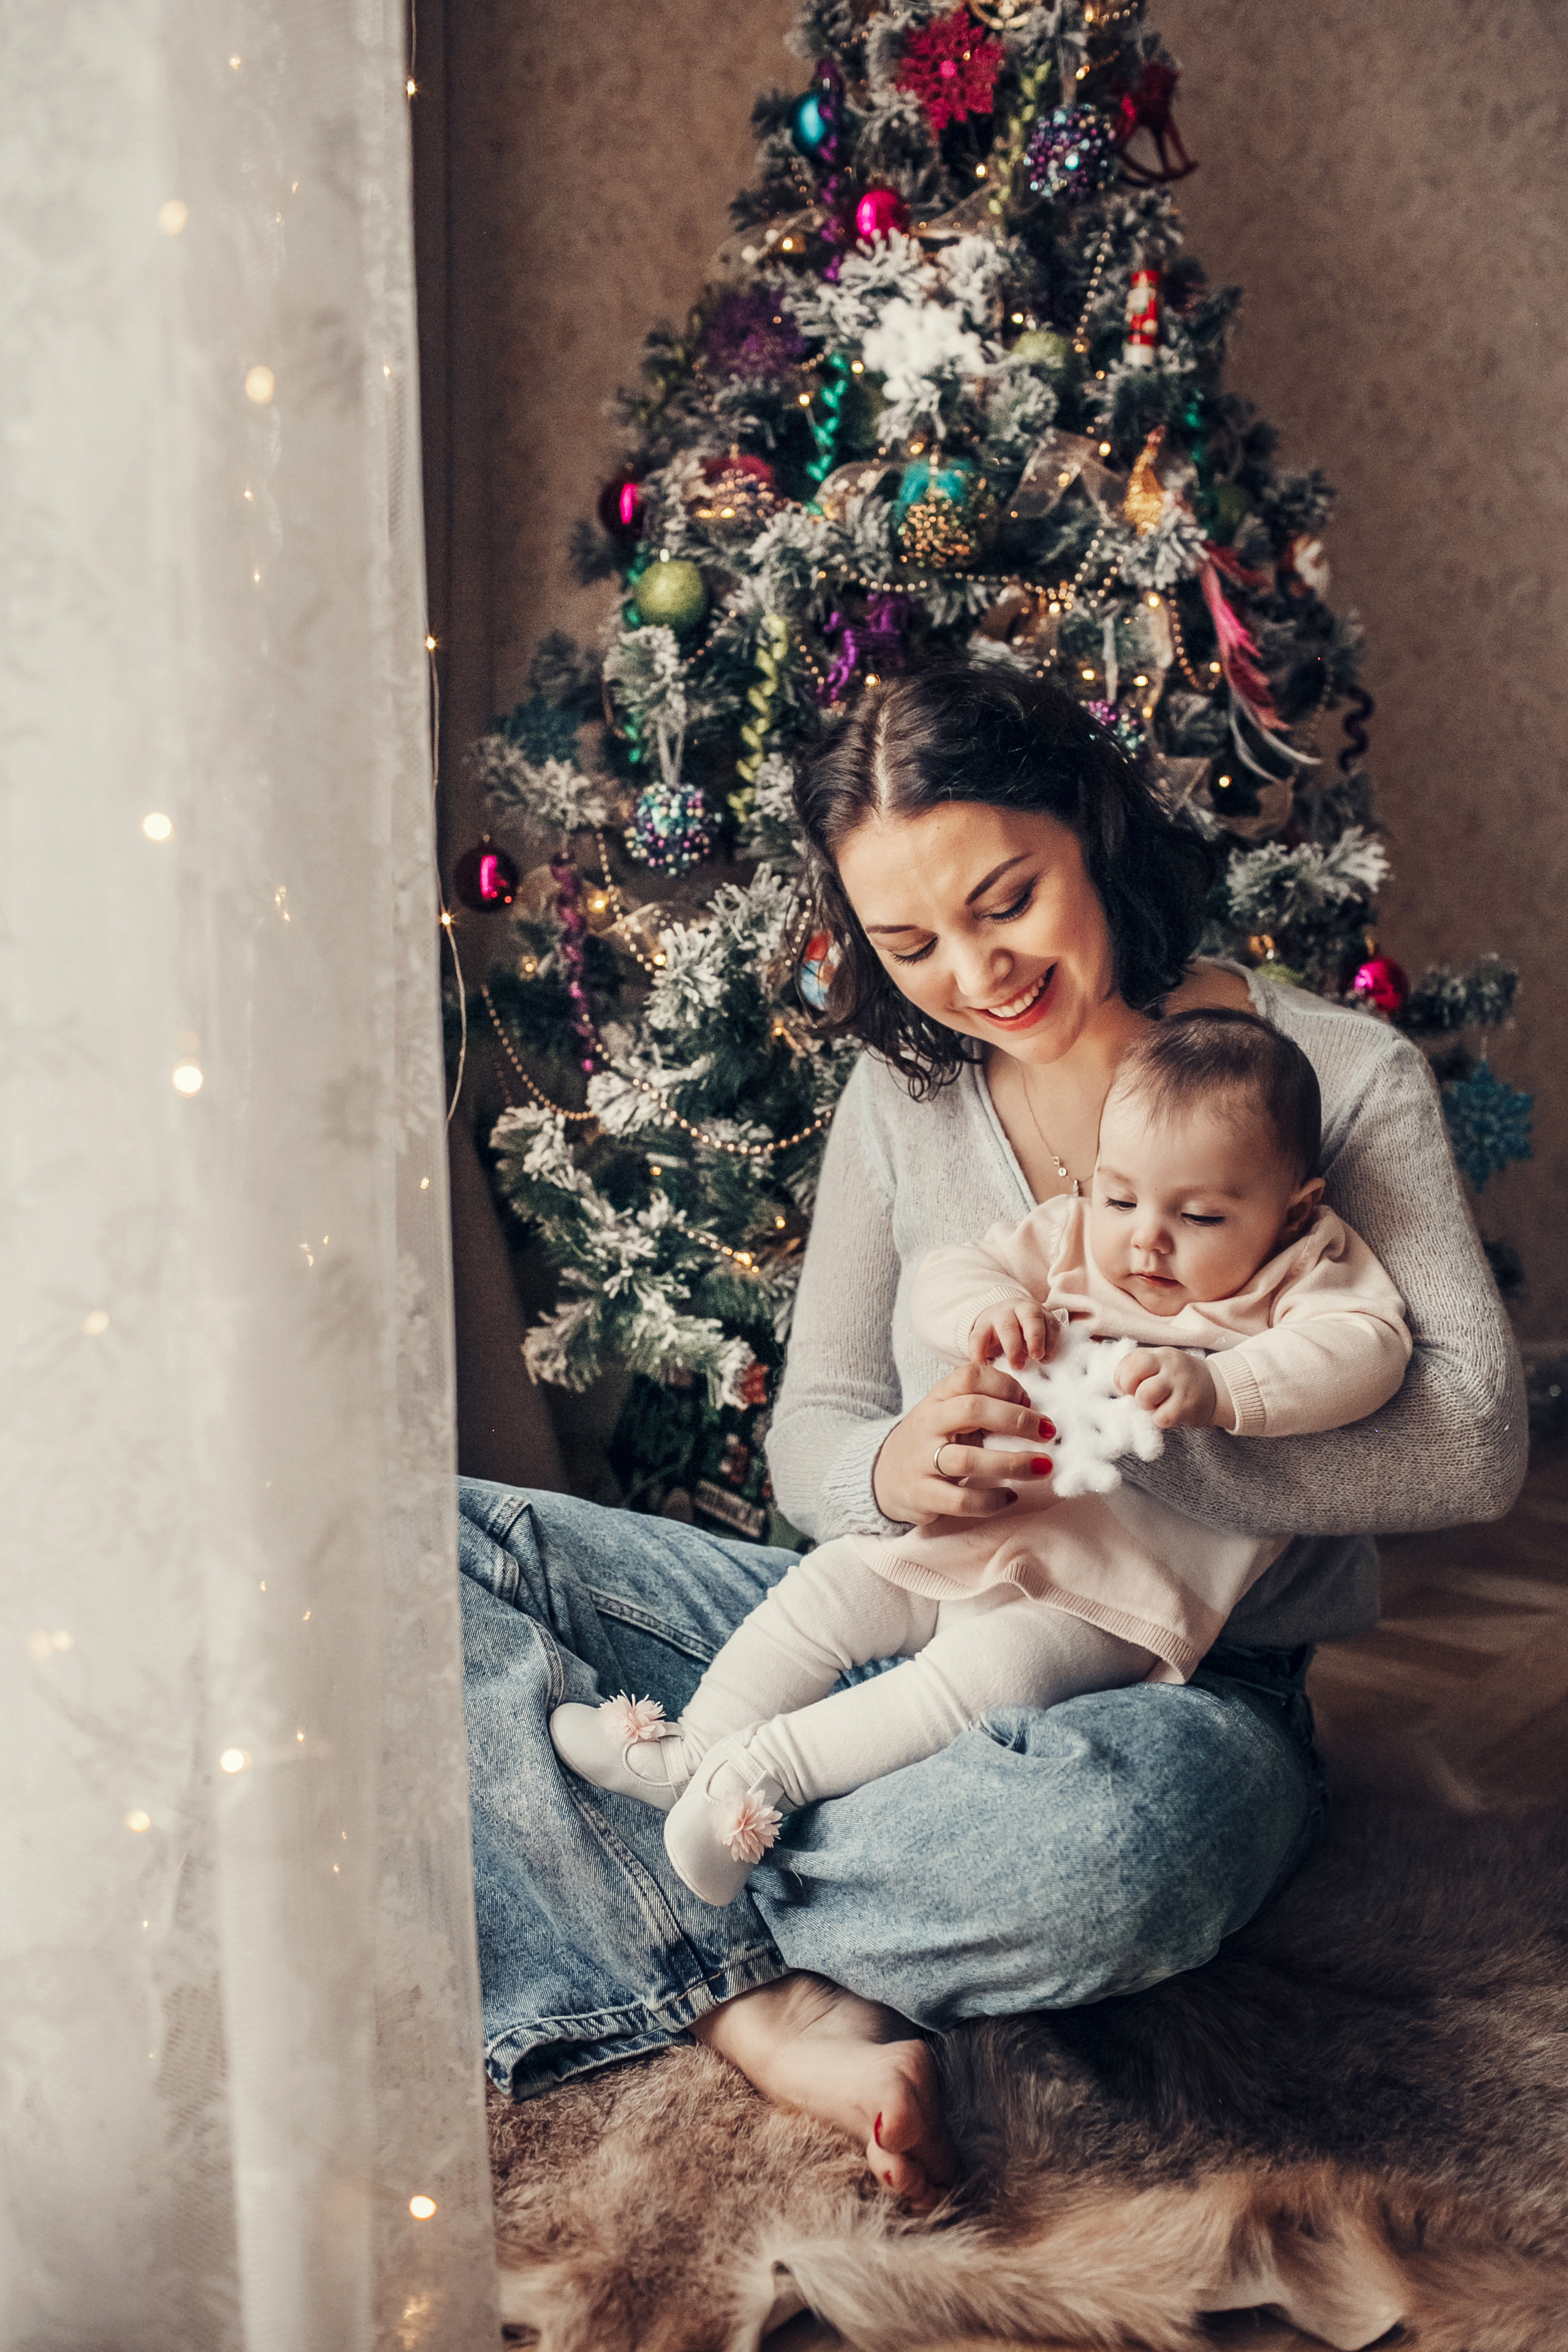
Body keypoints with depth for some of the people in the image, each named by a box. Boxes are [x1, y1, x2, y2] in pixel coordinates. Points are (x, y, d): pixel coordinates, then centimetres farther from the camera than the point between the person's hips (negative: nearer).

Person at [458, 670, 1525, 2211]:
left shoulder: (1343, 1079, -5)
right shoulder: (904, 1092, 5)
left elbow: (1475, 1445, -14)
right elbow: (809, 1436, 5)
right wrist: (894, 1471, -21)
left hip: (1172, 1688, -3)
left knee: (1106, 1845, -43)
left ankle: (630, 1904, -16)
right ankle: (768, 2010, -25)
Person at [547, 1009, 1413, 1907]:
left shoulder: (1301, 1278, -4)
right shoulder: (1070, 1238, 8)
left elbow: (1367, 1350, -21)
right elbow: (943, 1276, 5)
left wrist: (1215, 1386, -35)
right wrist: (990, 1310, -19)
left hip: (1111, 1595, -6)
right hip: (971, 1531, 6)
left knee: (990, 1667, -29)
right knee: (830, 1587, 2)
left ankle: (771, 1768, -20)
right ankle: (693, 1750, 12)